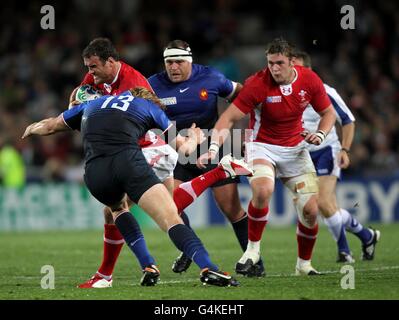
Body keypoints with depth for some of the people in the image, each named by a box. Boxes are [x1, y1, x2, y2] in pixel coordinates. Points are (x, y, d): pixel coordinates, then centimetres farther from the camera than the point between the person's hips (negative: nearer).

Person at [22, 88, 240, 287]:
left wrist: (30, 129, 66)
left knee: (118, 207, 34)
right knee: (171, 218, -8)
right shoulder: (149, 107, 26)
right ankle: (207, 269, -30)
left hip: (94, 171, 3)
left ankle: (148, 268, 18)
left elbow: (50, 126, 45)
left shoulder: (93, 105, 35)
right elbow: (180, 143, 31)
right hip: (128, 162, -3)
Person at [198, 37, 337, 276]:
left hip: (295, 148, 3)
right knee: (262, 191, -34)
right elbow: (229, 117, -20)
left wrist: (320, 134, -14)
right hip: (262, 146, -3)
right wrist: (214, 147, -33)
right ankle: (253, 248, -12)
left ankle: (304, 264, 19)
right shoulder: (258, 84, -20)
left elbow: (328, 113, 6)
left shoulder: (309, 80, -9)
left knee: (310, 210, -5)